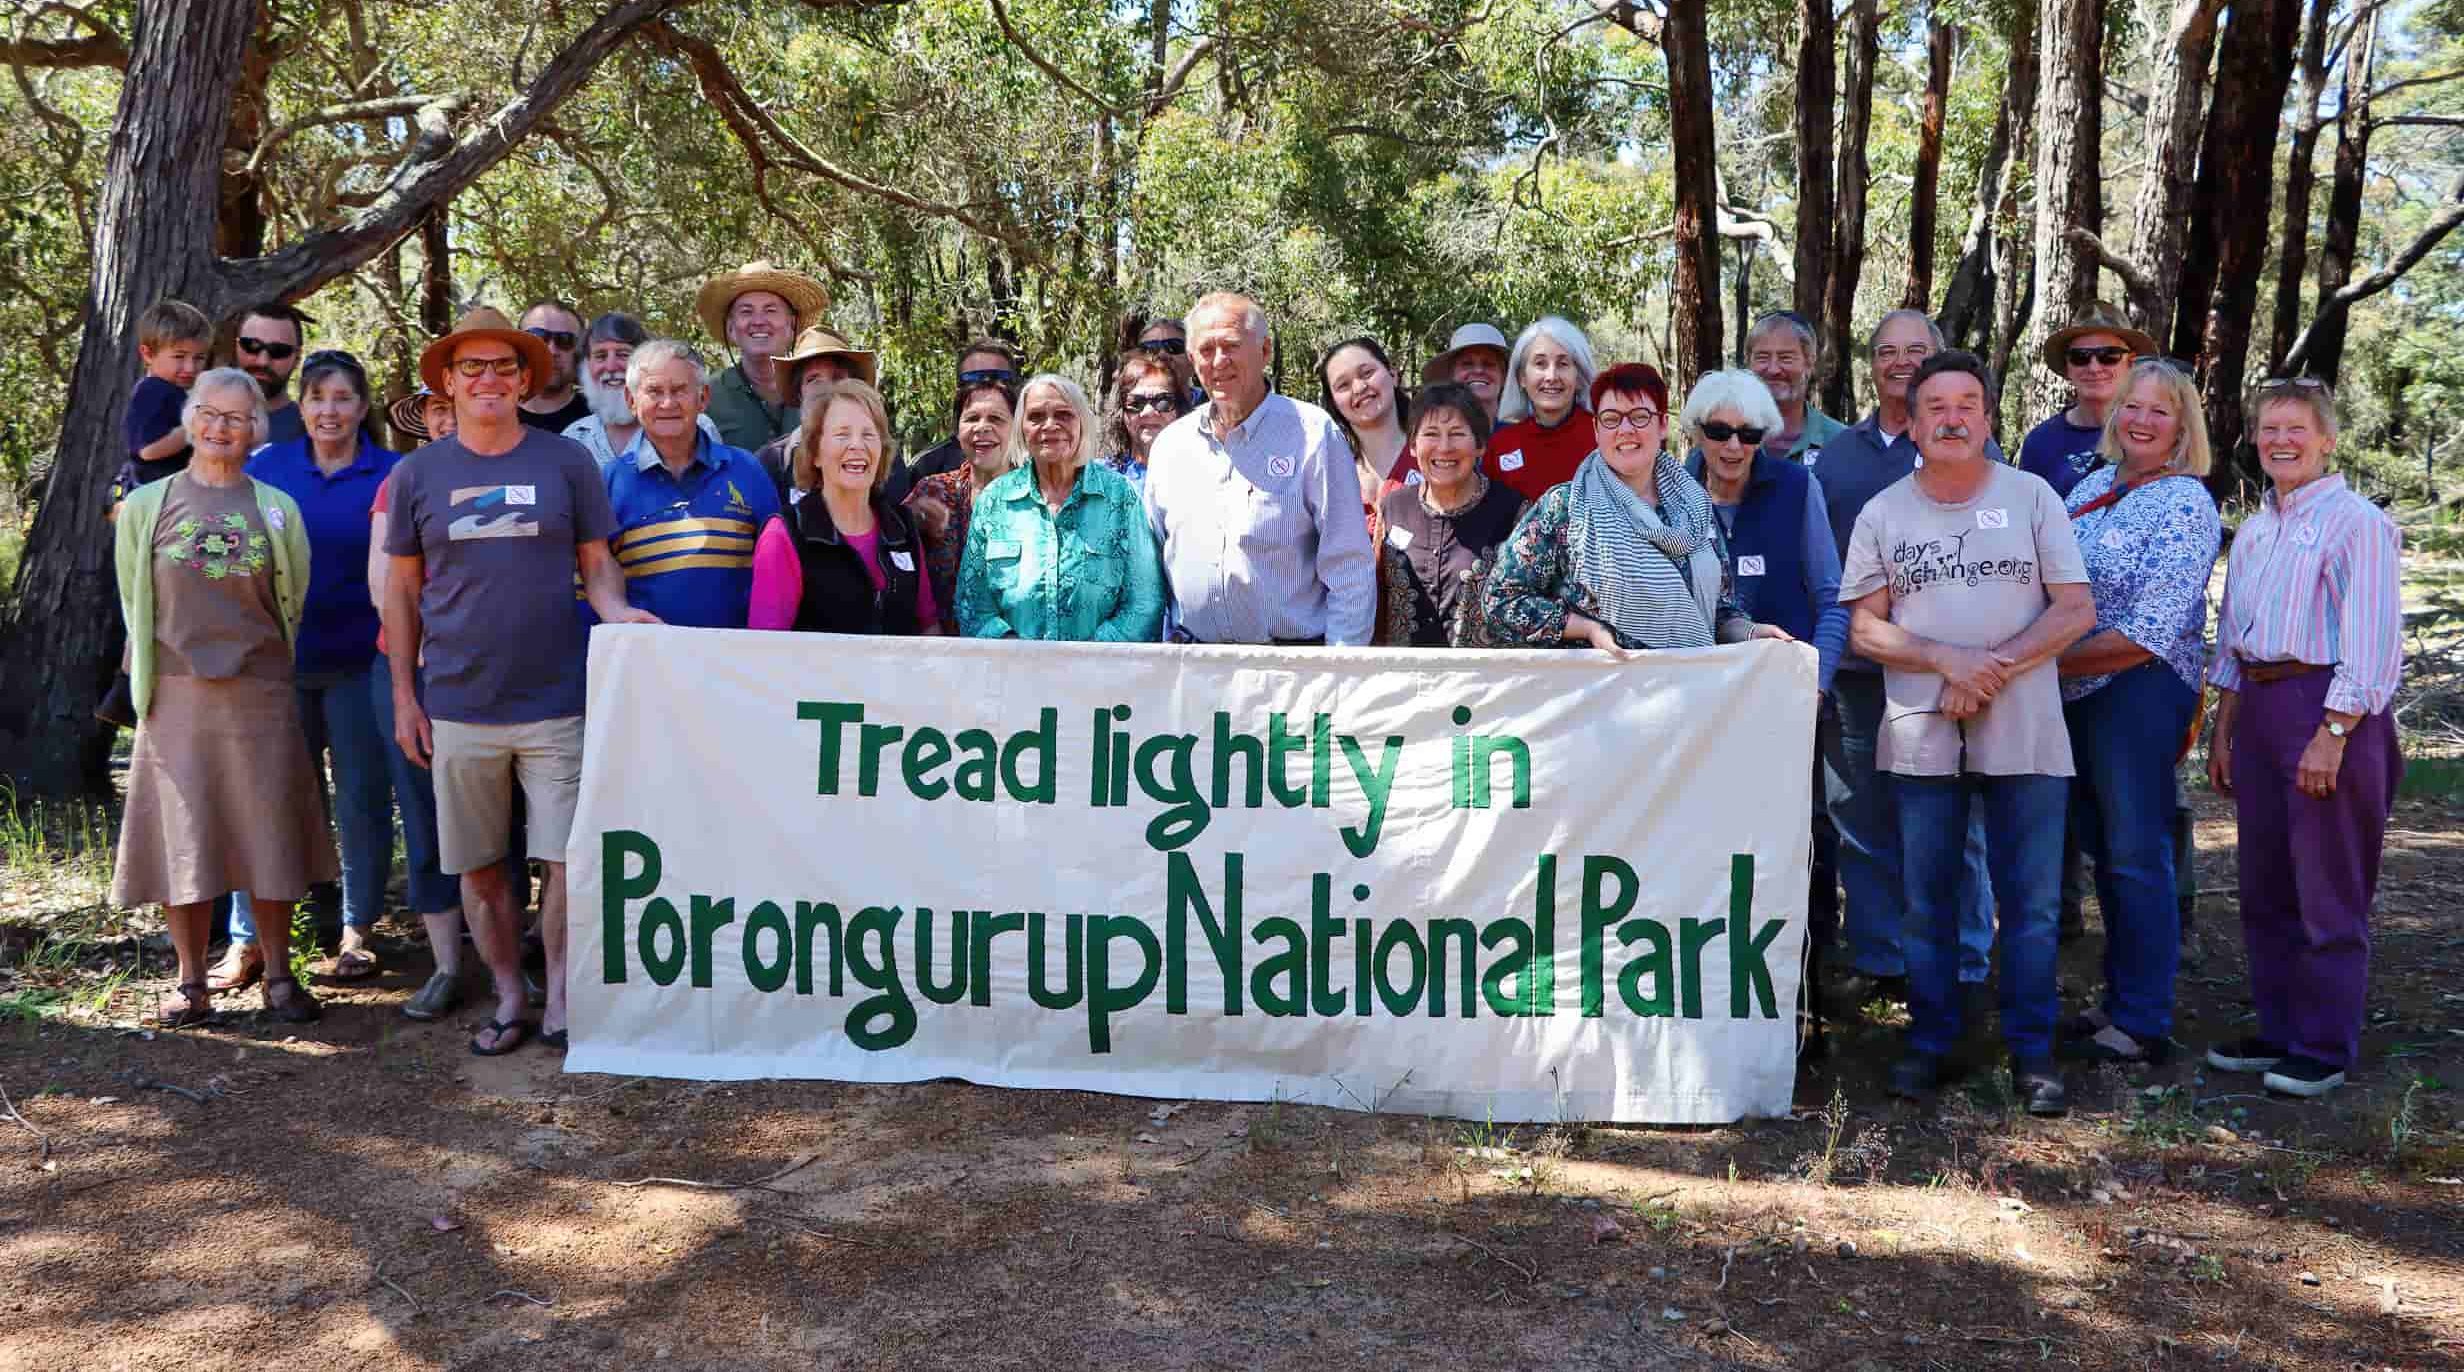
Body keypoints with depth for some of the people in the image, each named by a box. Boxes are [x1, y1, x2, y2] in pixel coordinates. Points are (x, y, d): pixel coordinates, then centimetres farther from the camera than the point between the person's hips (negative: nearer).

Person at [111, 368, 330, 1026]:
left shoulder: (277, 509, 6)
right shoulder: (145, 506, 5)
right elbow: (137, 606, 10)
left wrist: (260, 664, 12)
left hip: (261, 698, 0)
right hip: (176, 697, 0)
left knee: (269, 835, 4)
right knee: (182, 840, 3)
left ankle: (278, 976, 15)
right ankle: (191, 983, 14)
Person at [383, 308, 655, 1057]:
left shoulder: (566, 462, 3)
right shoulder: (417, 474, 6)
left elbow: (596, 564, 7)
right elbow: (402, 589, 9)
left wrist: (616, 609, -16)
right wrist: (404, 696, 5)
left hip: (556, 703, -1)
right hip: (459, 708, 2)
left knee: (565, 859, -1)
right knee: (479, 866, 8)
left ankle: (559, 998, 12)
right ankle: (509, 997, 22)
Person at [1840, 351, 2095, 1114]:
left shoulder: (2031, 498, 4)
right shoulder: (1882, 514, 6)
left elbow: (2076, 610, -1)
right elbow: (1865, 628, 2)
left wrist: (1993, 670, -12)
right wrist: (1947, 661, -14)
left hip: (2023, 731, -1)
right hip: (1922, 735, 1)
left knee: (2031, 901, 2)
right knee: (1927, 899, 7)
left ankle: (2031, 1051, 12)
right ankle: (1930, 1042, 18)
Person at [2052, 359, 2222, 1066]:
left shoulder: (2186, 505, -10)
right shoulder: (2093, 485, 12)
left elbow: (2146, 635, -18)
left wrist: (2048, 665, -15)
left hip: (2140, 690, -7)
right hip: (2075, 695, 7)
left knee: (2136, 857, -2)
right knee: (2103, 849, 14)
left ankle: (2143, 1026, 7)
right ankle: (2121, 1000, 26)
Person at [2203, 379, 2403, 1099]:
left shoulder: (2356, 522, -9)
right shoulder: (2253, 529, 15)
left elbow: (2371, 645, -15)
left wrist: (2332, 736, -19)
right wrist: (2224, 731, 16)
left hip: (2328, 712, -8)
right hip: (2258, 708, 8)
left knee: (2328, 896, 0)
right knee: (2265, 889, 13)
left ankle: (2325, 1049, 10)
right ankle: (2279, 1033, 24)